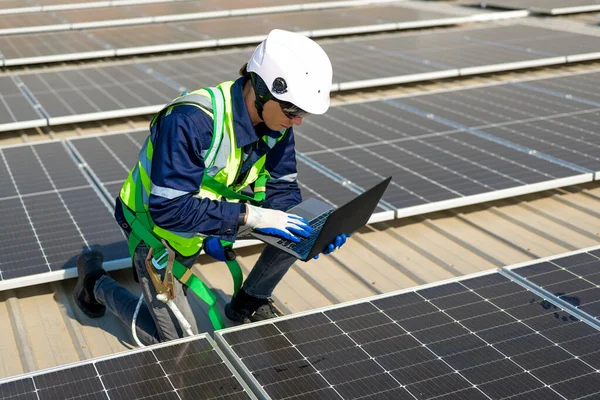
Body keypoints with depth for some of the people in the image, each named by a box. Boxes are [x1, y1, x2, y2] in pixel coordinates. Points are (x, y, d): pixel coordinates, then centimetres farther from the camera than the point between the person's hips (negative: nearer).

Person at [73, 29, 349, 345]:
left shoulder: (275, 121, -15)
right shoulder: (190, 121, -37)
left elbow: (281, 188, -7)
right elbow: (168, 209, -38)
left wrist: (313, 230, -26)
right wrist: (247, 215, -41)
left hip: (205, 212, 6)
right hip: (156, 223, -6)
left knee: (296, 231, -12)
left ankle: (248, 305, 13)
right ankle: (96, 283, 20)